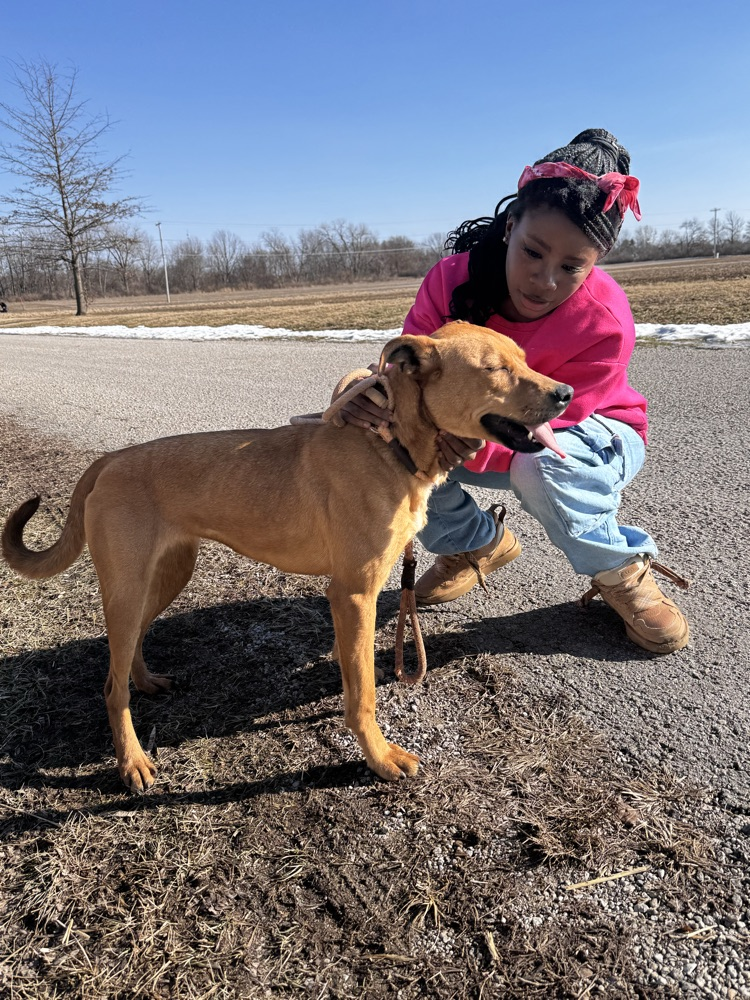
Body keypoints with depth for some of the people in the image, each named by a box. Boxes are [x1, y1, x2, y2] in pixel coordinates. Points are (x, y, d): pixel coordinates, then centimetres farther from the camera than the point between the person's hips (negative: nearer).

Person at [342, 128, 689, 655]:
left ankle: (622, 573, -10)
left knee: (540, 465, -41)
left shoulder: (606, 325, -31)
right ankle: (477, 543, 6)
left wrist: (480, 444, -53)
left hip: (592, 435, -4)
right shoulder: (454, 278, -22)